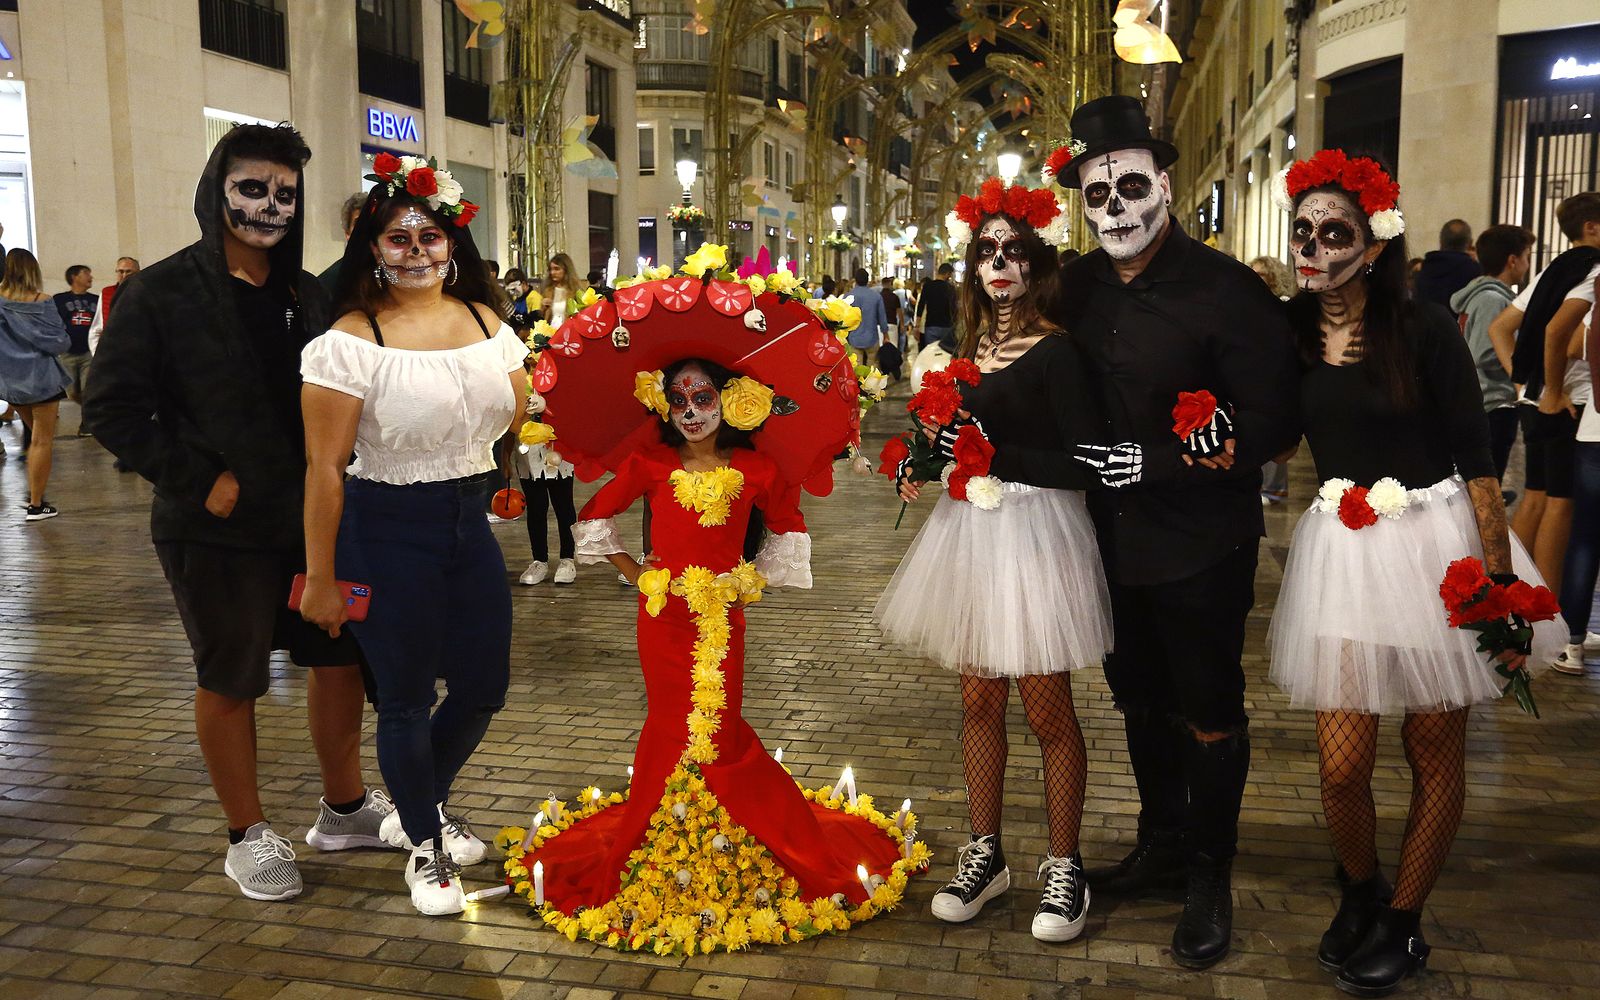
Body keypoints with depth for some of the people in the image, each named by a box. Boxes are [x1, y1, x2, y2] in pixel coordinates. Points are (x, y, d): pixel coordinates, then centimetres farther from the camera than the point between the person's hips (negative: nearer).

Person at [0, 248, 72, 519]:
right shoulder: (41, 302, -14)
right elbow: (60, 342, -12)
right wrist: (65, 340, 9)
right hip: (41, 378, -5)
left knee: (36, 436, 22)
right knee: (43, 441, 3)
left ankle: (33, 493, 22)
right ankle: (36, 505, 3)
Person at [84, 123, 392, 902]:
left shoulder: (307, 295, 7)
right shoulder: (161, 293, -8)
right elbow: (112, 408, -9)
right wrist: (198, 478, -15)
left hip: (314, 517, 5)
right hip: (219, 529, -5)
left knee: (341, 656, 12)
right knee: (231, 682, 9)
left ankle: (344, 809, 30)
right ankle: (248, 836, 25)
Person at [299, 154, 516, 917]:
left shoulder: (486, 321, 5)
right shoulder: (350, 340, -12)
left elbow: (524, 419, 14)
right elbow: (324, 468, -12)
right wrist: (320, 579, -11)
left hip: (469, 519, 6)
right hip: (387, 530, -6)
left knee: (484, 687, 13)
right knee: (405, 697, 6)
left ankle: (421, 807, 42)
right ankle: (425, 849, 29)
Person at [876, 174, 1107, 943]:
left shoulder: (1055, 351, -11)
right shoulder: (972, 346, 10)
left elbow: (1085, 465, -16)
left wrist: (996, 456, -23)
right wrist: (918, 467, 2)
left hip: (1034, 531, -7)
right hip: (968, 529, 7)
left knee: (1045, 708, 4)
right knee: (979, 700, 14)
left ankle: (1064, 866, 20)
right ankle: (985, 853, 28)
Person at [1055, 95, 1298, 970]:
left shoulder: (1225, 290, -17)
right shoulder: (1079, 286, 2)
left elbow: (1269, 428, -16)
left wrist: (1157, 463, -22)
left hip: (1201, 545, -6)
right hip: (1114, 539, 6)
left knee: (1209, 714, 8)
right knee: (1140, 700, 20)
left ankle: (1211, 881, 27)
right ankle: (1162, 847, 41)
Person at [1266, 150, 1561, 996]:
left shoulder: (1422, 329, -8)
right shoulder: (1291, 332, 1)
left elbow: (1476, 458, -8)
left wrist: (1503, 583, -11)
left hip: (1435, 545, -2)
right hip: (1342, 552, 2)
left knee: (1435, 754, 8)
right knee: (1342, 766, -1)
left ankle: (1402, 923, 29)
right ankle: (1358, 896, 29)